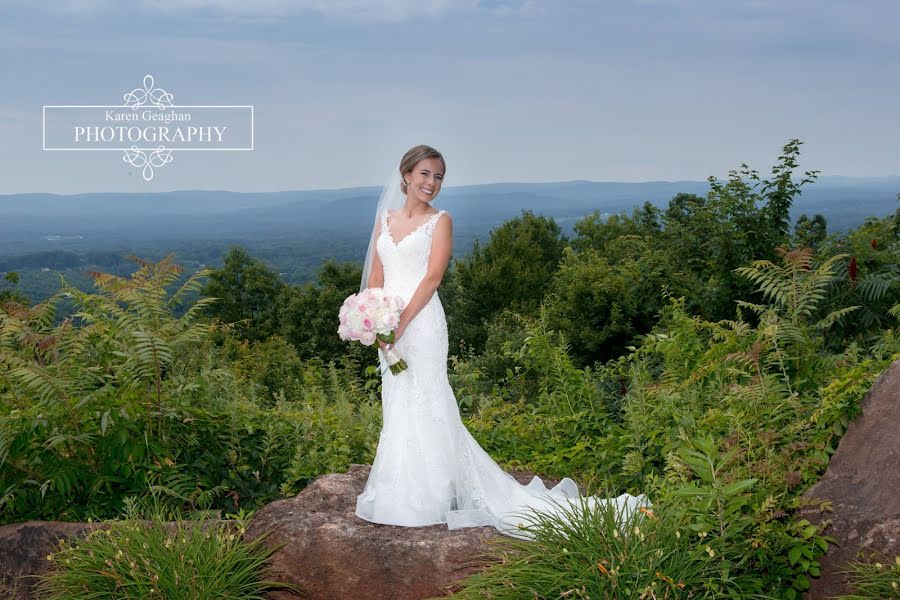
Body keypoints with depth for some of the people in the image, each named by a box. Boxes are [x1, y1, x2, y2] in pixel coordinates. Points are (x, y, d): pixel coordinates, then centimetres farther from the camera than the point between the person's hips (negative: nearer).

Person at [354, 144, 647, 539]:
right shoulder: (385, 219, 13)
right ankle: (400, 492, 22)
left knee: (421, 406, -4)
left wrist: (402, 322, -18)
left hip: (421, 321, -6)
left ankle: (423, 498, 3)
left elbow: (432, 277, -11)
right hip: (388, 326, 6)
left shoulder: (440, 221, -1)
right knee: (397, 406, 12)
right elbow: (375, 277, 12)